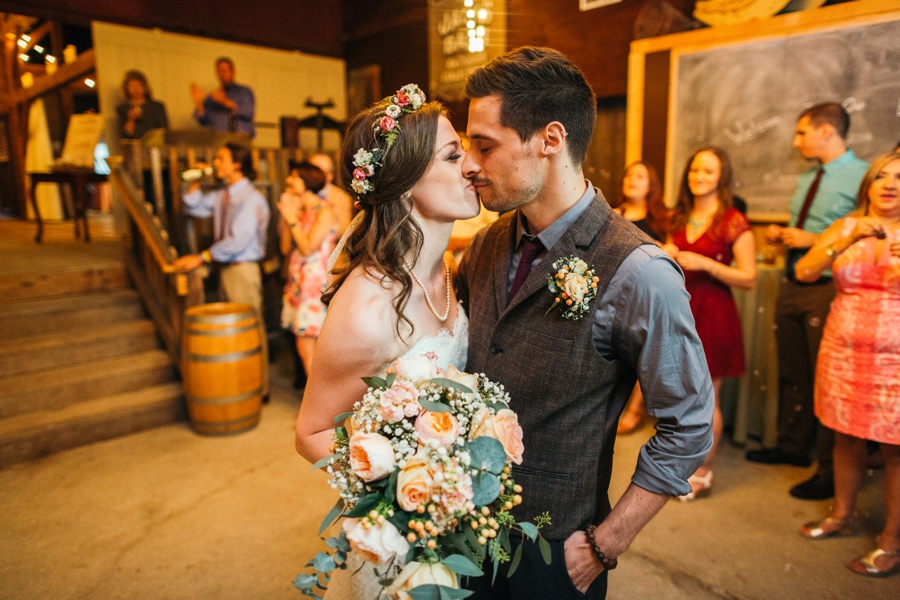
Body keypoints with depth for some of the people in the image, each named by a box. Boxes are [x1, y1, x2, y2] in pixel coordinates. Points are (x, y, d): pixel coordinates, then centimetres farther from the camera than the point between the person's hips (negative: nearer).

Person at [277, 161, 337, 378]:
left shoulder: (324, 212, -9)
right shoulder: (301, 211, 14)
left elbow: (308, 248, -17)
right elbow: (286, 248, 8)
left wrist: (292, 219, -10)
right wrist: (286, 217, 2)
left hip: (316, 284, -8)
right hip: (298, 283, 8)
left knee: (307, 348, -7)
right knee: (304, 347, 9)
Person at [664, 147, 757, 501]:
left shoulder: (734, 223, -7)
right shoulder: (679, 219, 12)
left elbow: (749, 279, -11)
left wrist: (704, 263, -19)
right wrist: (666, 257, 3)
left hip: (712, 314, -5)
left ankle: (703, 473, 20)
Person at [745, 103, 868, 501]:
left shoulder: (861, 177, -11)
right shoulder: (806, 180, 16)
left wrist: (812, 240, -18)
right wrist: (780, 235, 5)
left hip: (827, 290, -8)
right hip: (791, 286, 8)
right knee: (791, 373, 17)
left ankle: (831, 471, 16)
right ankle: (793, 447, 35)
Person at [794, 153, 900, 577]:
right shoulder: (846, 227, 6)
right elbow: (804, 272, -7)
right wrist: (847, 241, -20)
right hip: (843, 353, 2)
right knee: (846, 437, 13)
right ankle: (842, 515, 31)